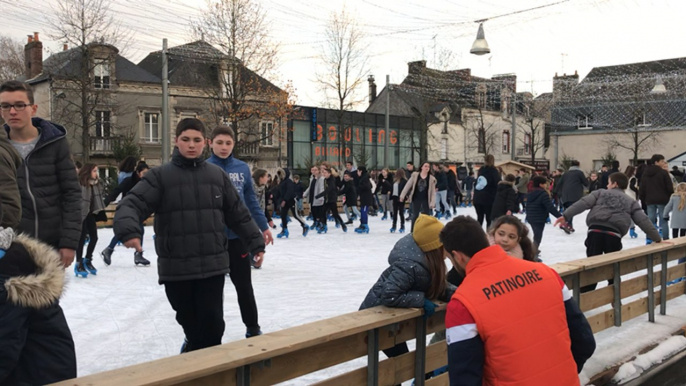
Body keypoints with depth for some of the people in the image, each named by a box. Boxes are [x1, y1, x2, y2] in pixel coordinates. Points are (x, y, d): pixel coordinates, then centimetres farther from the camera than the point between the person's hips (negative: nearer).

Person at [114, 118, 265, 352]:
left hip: (213, 264, 1)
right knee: (189, 322, 12)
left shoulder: (218, 175, 7)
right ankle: (195, 351, 39)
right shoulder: (160, 176, -1)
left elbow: (238, 214, 13)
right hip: (175, 267, -1)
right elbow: (133, 204, -12)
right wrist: (129, 230, -32)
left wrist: (256, 243, 13)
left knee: (212, 323, 0)